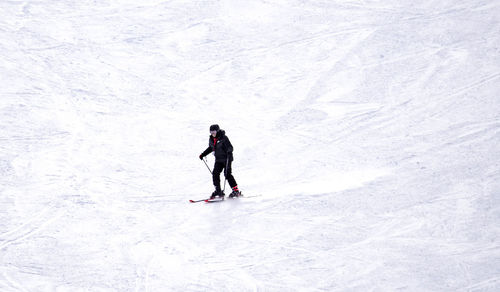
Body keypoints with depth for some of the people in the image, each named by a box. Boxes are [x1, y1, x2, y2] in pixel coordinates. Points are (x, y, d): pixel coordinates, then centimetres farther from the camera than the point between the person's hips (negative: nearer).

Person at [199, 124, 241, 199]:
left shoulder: (223, 138, -14)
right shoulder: (211, 139, 7)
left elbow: (230, 147, -16)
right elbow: (210, 148, 23)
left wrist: (229, 152, -36)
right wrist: (203, 154, 22)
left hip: (226, 159, -7)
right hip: (218, 160, 7)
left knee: (227, 174, -12)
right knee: (215, 174, -3)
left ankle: (236, 191, -6)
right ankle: (218, 191, 5)